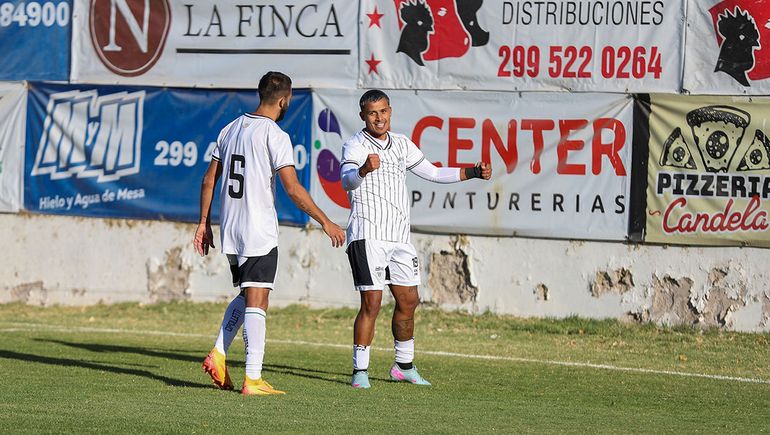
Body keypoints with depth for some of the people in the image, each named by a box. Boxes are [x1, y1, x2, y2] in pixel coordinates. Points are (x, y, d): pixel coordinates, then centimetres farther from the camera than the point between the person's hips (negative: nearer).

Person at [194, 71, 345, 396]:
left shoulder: (231, 129, 11)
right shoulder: (275, 135, -11)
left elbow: (209, 180, 14)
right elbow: (293, 188, -17)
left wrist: (204, 222, 21)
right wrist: (325, 222, -12)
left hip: (230, 231, 7)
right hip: (259, 232, -7)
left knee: (246, 296, 20)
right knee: (256, 301, -6)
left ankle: (218, 354, 6)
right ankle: (252, 379, -9)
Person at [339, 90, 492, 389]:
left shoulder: (401, 144, 13)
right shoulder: (355, 145, -7)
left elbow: (433, 173, 24)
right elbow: (346, 181, -26)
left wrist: (473, 172, 14)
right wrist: (364, 169, -48)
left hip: (400, 237, 7)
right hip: (368, 236, -7)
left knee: (408, 301, 11)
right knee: (372, 303, -12)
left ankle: (404, 366, 26)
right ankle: (360, 371, -5)